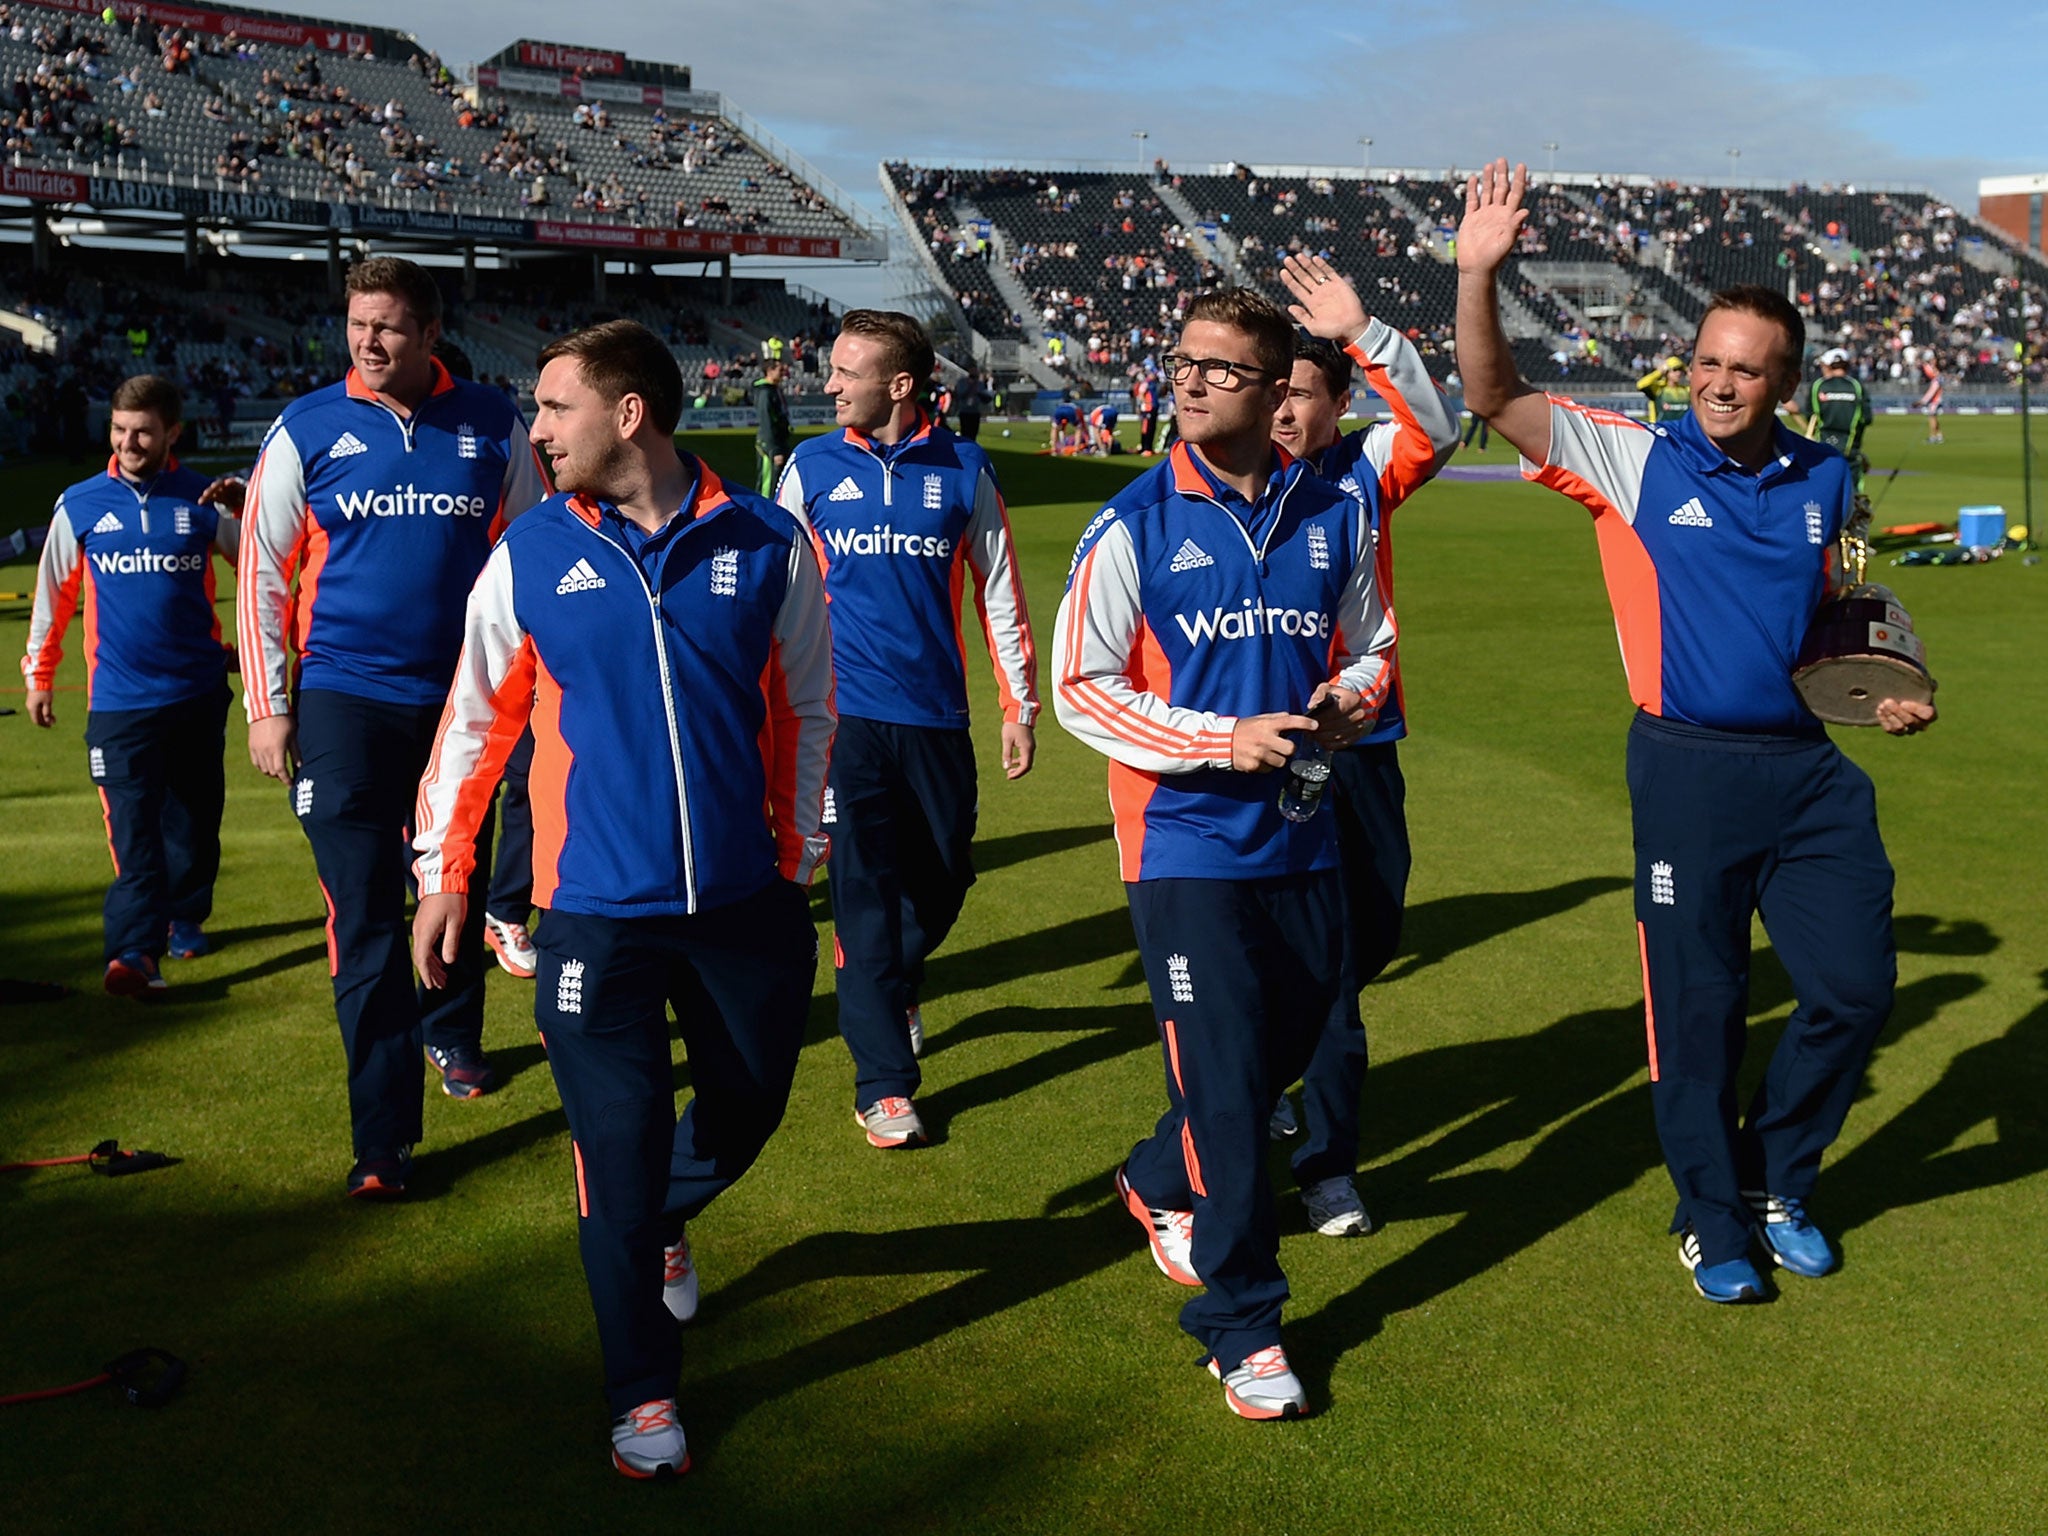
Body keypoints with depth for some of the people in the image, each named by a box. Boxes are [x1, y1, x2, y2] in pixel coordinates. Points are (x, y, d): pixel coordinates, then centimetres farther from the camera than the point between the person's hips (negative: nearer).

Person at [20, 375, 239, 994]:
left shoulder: (203, 500, 2)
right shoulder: (80, 506, 3)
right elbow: (53, 592, 13)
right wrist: (39, 671, 17)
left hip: (198, 691, 2)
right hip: (119, 699, -2)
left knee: (194, 817, 13)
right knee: (132, 829, -11)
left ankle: (185, 917, 33)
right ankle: (135, 951, -18)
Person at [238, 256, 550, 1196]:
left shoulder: (491, 428, 2)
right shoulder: (307, 431, 0)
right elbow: (263, 571, 3)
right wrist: (267, 707, -1)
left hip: (461, 696, 2)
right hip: (344, 702, -1)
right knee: (364, 916, -5)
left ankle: (452, 1036, 44)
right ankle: (383, 1140, 0)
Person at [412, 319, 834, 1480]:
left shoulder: (769, 546, -3)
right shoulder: (531, 556, -2)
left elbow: (807, 710, 8)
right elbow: (477, 719, 6)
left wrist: (798, 852, 9)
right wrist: (444, 869, 6)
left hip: (747, 902, 1)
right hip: (598, 910, -1)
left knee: (749, 1102, 18)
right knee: (619, 1151, 3)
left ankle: (662, 1222, 51)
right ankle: (645, 1393, 22)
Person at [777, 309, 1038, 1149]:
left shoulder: (964, 471, 1)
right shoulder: (811, 466, 3)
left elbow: (997, 594, 7)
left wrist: (1020, 708, 5)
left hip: (936, 717, 1)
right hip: (844, 712, -1)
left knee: (944, 875, 11)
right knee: (863, 891, -5)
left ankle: (895, 985, 44)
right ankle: (884, 1087, 3)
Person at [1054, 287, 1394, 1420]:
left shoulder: (1334, 516, 4)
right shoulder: (1136, 524, -7)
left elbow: (1371, 648, 16)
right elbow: (1080, 686, -7)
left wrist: (1345, 703, -8)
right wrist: (1222, 740, -17)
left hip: (1302, 837, 5)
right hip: (1186, 843, -5)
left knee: (1292, 1042, 17)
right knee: (1224, 1076, -5)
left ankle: (1161, 1181, 45)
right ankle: (1242, 1324, 9)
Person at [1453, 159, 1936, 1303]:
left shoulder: (1827, 480, 8)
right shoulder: (1638, 461, -3)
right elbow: (1497, 396, -12)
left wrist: (1891, 687, 8)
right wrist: (1479, 272, -24)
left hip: (1811, 770, 4)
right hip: (1689, 771, -4)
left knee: (1857, 986, 5)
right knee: (1700, 1006, 5)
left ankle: (1777, 1184, 29)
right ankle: (1713, 1224, 25)